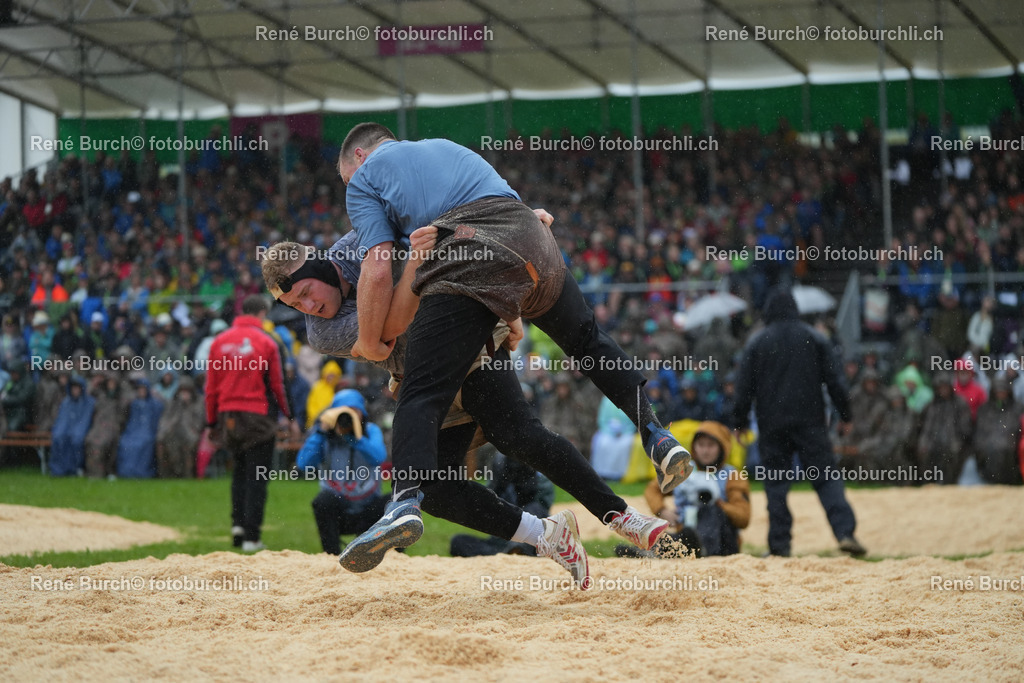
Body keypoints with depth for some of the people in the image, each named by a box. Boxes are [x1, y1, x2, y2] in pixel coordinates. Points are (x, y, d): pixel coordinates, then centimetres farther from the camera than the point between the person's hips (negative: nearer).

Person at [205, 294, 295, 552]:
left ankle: (237, 523, 9)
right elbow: (277, 385, -4)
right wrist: (290, 417, 6)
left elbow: (211, 387, 6)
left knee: (240, 470, 21)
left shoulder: (220, 341, 5)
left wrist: (212, 422, 12)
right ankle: (251, 537, -3)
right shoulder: (266, 342, -6)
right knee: (256, 476, 0)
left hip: (228, 414, 4)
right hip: (258, 414, -4)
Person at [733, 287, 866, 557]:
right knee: (827, 478, -1)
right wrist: (845, 416, 9)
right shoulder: (814, 339, 5)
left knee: (776, 483, 5)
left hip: (772, 424, 0)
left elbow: (744, 387, 3)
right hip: (810, 421, 0)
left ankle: (779, 544, 1)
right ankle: (845, 532, -16)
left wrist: (739, 423, 9)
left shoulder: (757, 343, 4)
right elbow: (834, 380, 3)